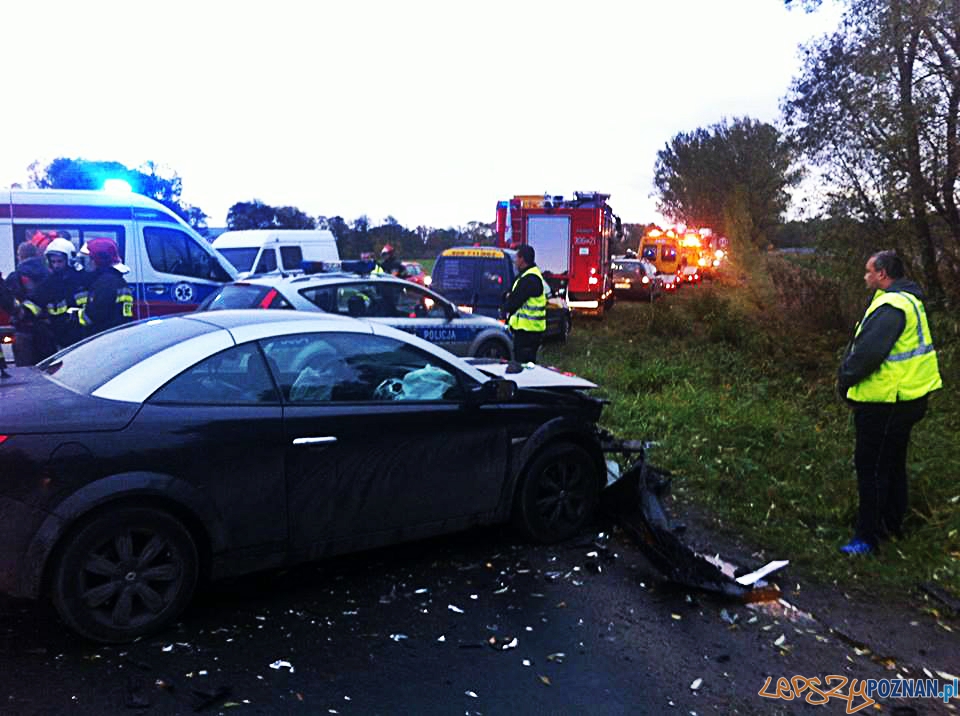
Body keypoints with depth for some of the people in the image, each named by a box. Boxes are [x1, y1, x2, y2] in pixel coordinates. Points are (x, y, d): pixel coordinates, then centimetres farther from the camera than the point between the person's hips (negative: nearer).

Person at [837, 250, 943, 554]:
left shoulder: (891, 306, -22)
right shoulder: (908, 300, 13)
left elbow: (868, 351, -28)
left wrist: (845, 378, -11)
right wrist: (849, 374, 9)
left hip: (885, 403, -11)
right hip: (905, 398, 11)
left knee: (871, 467, -2)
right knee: (893, 463, 21)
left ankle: (868, 537, 6)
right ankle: (891, 524, 35)